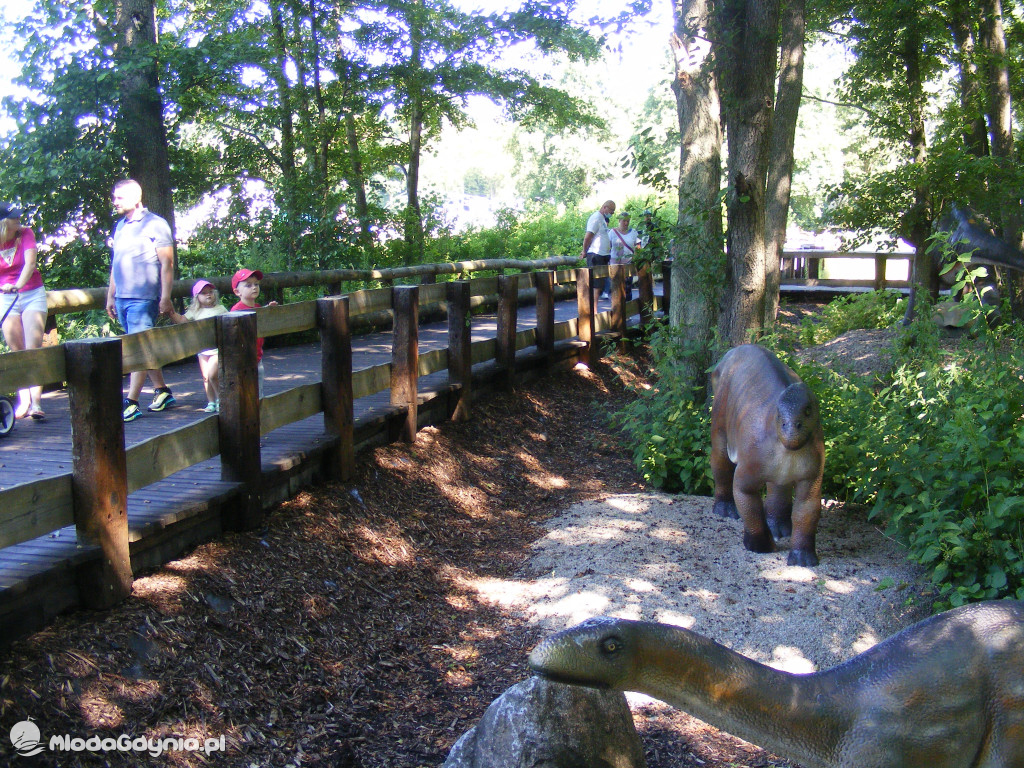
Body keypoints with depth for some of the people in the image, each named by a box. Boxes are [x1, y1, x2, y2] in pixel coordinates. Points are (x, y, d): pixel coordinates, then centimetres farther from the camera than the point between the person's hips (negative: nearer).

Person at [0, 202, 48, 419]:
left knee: (33, 349, -10)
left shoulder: (26, 234, -9)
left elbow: (30, 263, -23)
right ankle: (23, 400, 11)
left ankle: (36, 402, -17)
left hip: (33, 294, -2)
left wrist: (18, 285, -38)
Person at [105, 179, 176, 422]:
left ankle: (131, 403, -10)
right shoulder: (120, 227, 16)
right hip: (122, 299, 8)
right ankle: (162, 391, 22)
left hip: (144, 299, -8)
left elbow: (167, 262, -9)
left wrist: (165, 297, -15)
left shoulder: (154, 224, -6)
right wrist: (111, 295, 19)